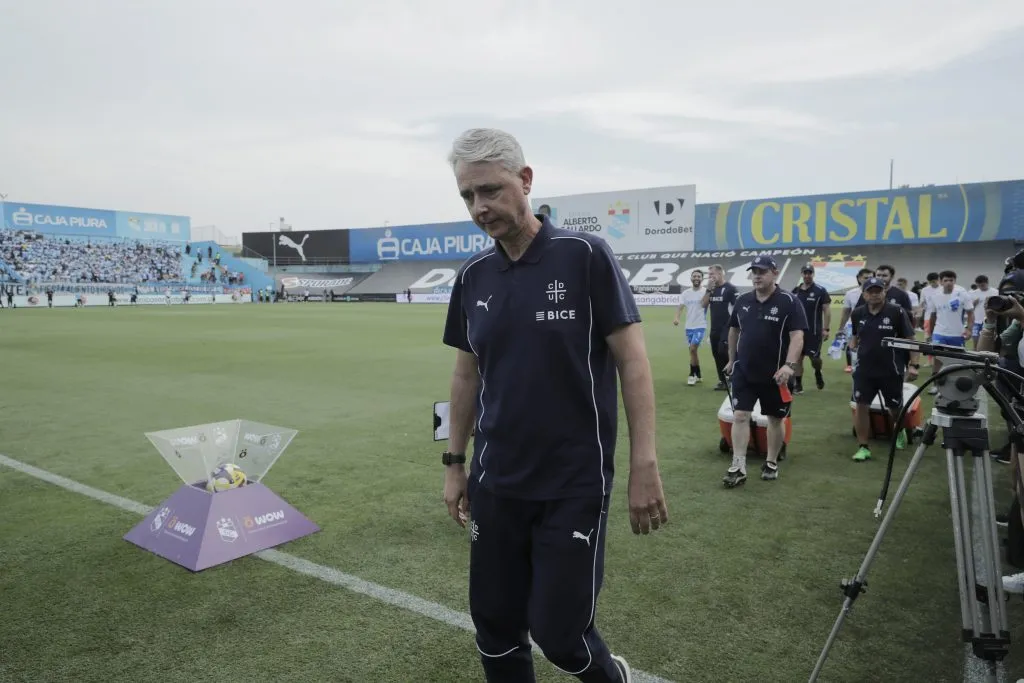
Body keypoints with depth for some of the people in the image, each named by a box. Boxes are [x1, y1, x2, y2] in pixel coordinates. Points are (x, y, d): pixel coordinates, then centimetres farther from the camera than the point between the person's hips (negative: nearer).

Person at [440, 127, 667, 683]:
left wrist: (644, 467, -14)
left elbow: (633, 362, -10)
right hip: (495, 484, 5)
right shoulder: (472, 276, 4)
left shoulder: (584, 256, -11)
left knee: (558, 632, 2)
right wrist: (453, 463, 12)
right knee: (494, 626, 12)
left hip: (574, 485, -4)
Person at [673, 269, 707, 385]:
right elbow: (680, 306, -4)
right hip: (689, 326, 5)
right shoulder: (685, 293, 5)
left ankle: (692, 374, -1)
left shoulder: (705, 292, -6)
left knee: (693, 349, -15)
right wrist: (677, 318, -22)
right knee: (693, 351, 11)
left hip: (700, 326, -5)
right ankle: (698, 375, 23)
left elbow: (703, 304, -24)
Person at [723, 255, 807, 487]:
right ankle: (738, 467, -1)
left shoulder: (789, 302, -9)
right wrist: (732, 359, 20)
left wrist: (789, 365, -26)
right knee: (740, 416, -4)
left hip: (774, 374, -3)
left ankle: (771, 463, 27)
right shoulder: (742, 301, 4)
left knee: (775, 419, 11)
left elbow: (797, 336, -14)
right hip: (743, 371, 3)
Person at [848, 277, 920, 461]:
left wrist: (913, 365, -11)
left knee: (895, 408, 14)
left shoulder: (897, 311, -9)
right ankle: (863, 447, 5)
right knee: (861, 406, -4)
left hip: (891, 371, -2)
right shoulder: (857, 313, 2)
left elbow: (910, 339, -6)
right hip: (864, 371, 2)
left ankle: (900, 431, 47)